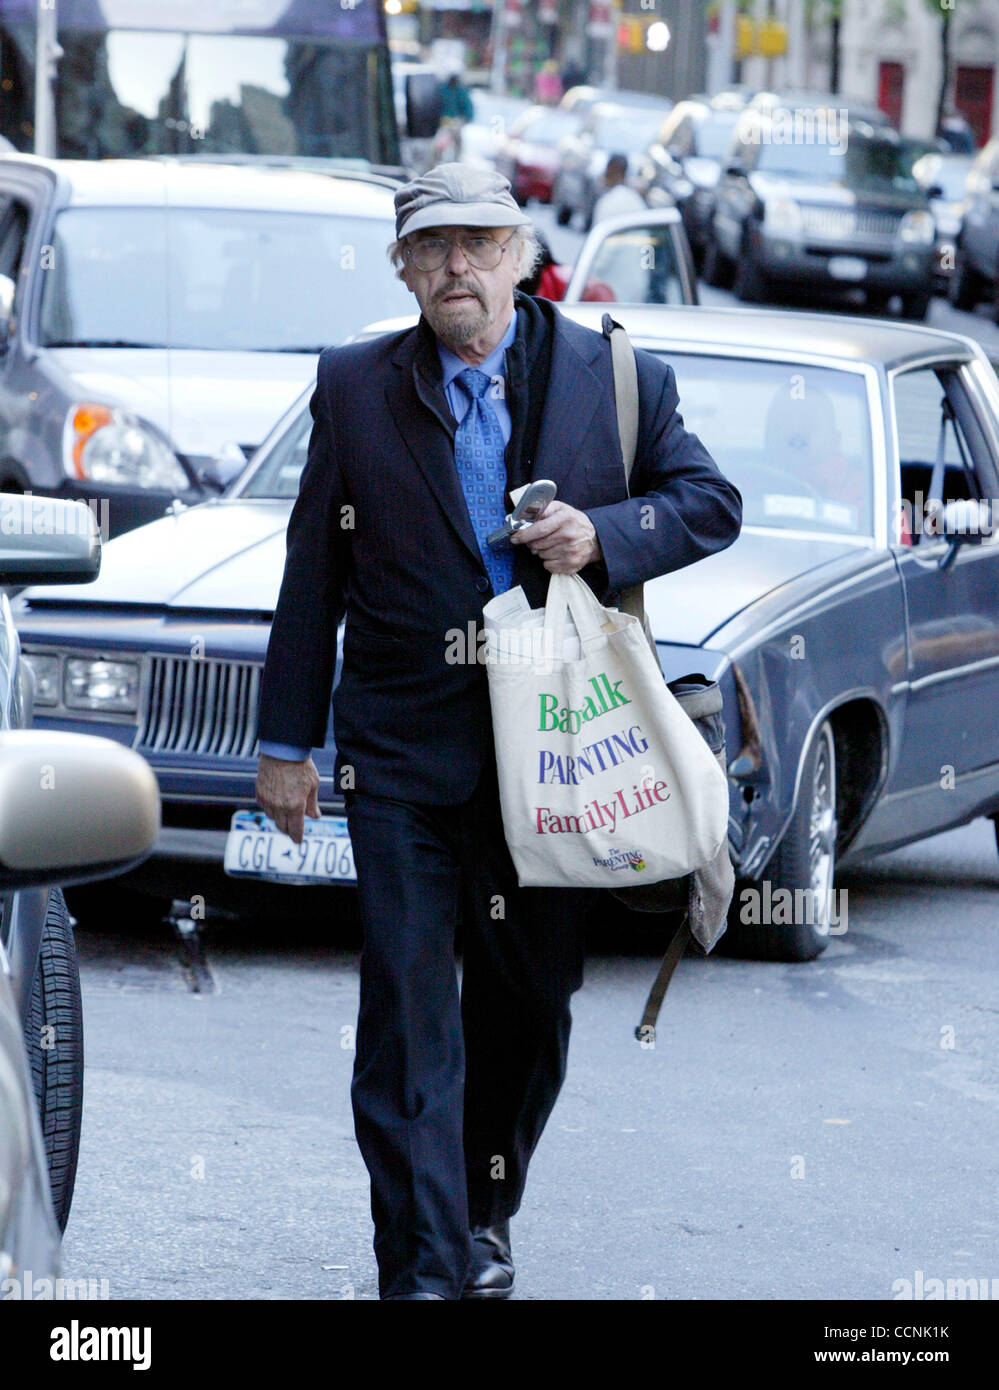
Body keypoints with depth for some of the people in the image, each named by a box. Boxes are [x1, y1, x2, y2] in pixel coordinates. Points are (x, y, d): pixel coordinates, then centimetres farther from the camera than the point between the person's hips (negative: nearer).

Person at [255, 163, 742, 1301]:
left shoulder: (615, 380, 3)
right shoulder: (354, 388, 4)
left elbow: (713, 503, 6)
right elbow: (314, 572, 6)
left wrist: (605, 535, -14)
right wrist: (287, 743, 4)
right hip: (403, 748, -1)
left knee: (529, 994, 11)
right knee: (409, 1006, -7)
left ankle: (485, 1217, 32)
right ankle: (423, 1269, -7)